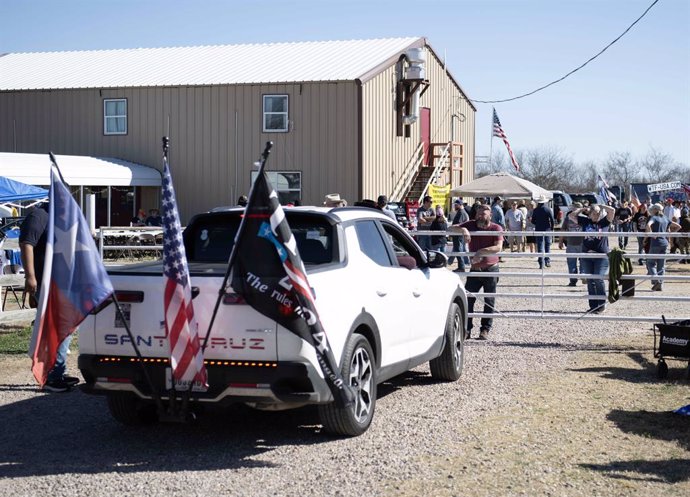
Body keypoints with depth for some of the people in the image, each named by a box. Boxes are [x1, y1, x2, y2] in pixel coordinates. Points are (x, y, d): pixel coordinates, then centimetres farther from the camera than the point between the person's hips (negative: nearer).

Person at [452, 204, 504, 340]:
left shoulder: (496, 228, -9)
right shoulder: (471, 225, 2)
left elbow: (498, 247, -22)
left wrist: (481, 252, -34)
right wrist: (463, 230, -22)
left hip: (491, 269, -3)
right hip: (475, 269, 3)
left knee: (489, 301, 4)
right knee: (468, 299, -2)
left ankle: (485, 330, 12)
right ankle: (466, 329, 4)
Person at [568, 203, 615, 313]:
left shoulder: (604, 222, 2)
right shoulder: (585, 221, 8)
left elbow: (612, 211, -9)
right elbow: (571, 215, 9)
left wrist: (600, 206, 2)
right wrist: (583, 208, 8)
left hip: (601, 256, -3)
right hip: (587, 256, 3)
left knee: (599, 279, -10)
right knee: (590, 281, 7)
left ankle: (602, 304, 6)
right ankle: (593, 306, 14)